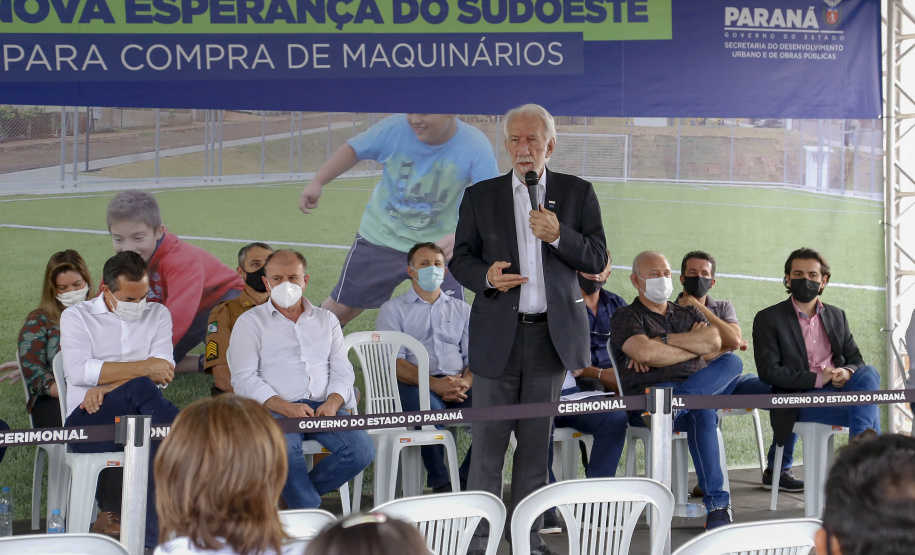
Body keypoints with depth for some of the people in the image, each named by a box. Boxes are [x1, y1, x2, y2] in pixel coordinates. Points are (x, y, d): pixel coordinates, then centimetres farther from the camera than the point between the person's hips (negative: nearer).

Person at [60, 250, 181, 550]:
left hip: (143, 416, 3)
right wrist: (145, 368, -12)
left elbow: (163, 372, 2)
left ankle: (155, 535, -35)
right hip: (88, 421, -2)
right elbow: (79, 371, -8)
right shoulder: (77, 317, 12)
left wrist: (107, 385, -12)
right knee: (141, 389, -35)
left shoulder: (157, 315, 19)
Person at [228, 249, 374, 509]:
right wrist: (284, 407, -16)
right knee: (284, 447, -38)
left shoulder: (326, 320, 23)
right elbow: (244, 378, 0)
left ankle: (296, 492, -6)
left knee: (362, 449, -24)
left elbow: (342, 370, 16)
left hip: (324, 407, 4)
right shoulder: (250, 322, 11)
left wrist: (333, 402, -8)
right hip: (273, 408, -4)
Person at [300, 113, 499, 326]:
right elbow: (353, 149, -3)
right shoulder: (394, 128, -20)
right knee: (342, 307, 11)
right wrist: (317, 183, -10)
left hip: (438, 246, -1)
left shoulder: (475, 146, -23)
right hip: (380, 237, 1)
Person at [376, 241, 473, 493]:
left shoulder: (462, 309, 24)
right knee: (431, 407, -39)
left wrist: (465, 382, -10)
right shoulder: (393, 309, 12)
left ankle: (466, 480, -18)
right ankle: (440, 483, -24)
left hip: (458, 385, 3)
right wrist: (434, 383, -18)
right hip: (412, 385, -3)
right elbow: (393, 362, -2)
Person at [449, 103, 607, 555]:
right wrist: (486, 276, -13)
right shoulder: (480, 196, 8)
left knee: (536, 444, 7)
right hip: (497, 335, 0)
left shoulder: (577, 193, 7)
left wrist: (559, 235, -14)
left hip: (552, 334, 1)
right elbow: (460, 259, 9)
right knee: (488, 444, -2)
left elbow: (597, 259, 3)